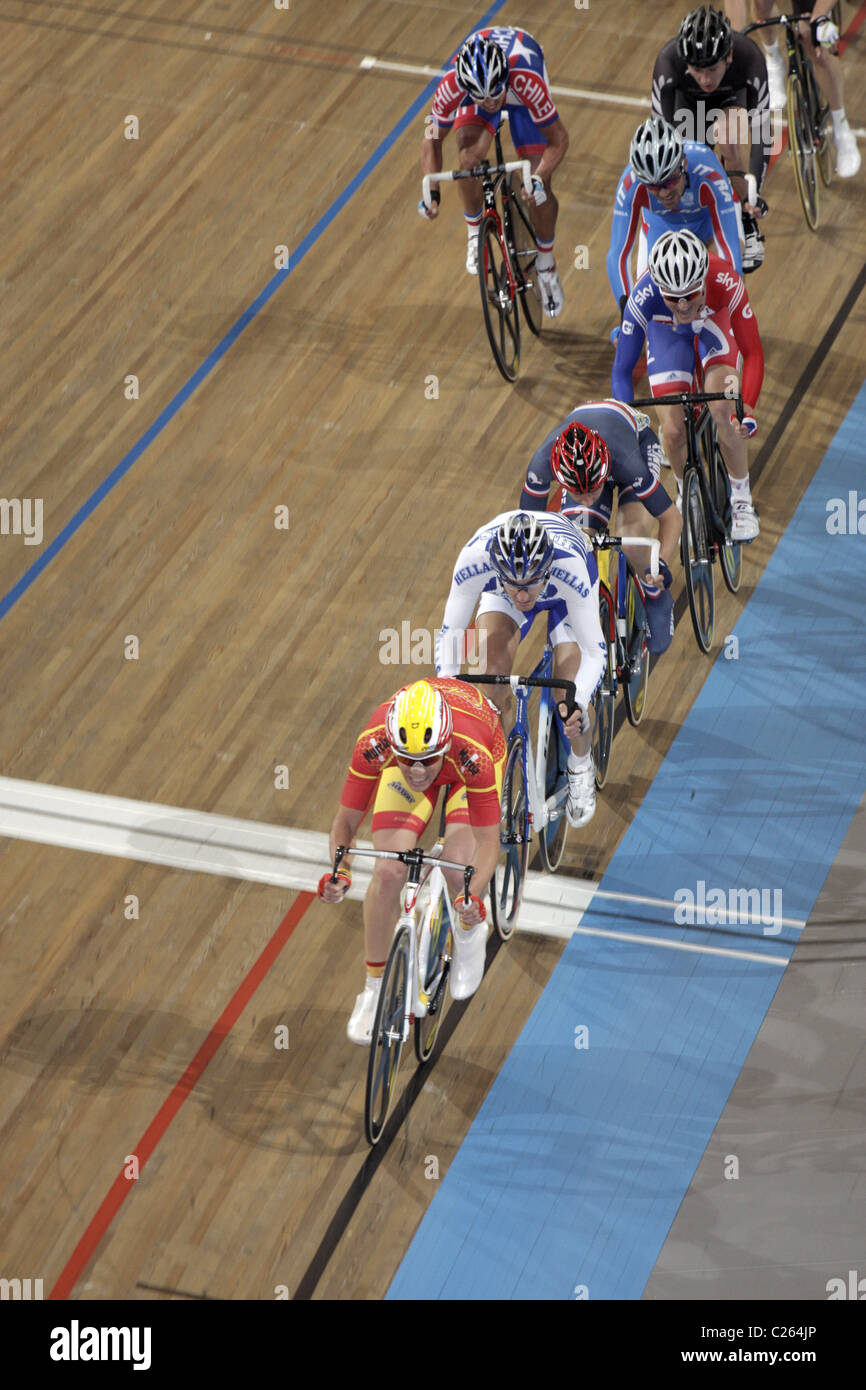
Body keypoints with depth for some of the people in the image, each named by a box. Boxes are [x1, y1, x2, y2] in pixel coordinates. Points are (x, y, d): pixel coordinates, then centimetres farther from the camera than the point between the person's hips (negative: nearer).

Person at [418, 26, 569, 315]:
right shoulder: (452, 84, -40)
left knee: (540, 189, -10)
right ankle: (475, 234, 1)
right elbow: (433, 139, -21)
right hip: (474, 84, 1)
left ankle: (546, 265, 15)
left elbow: (558, 139, -31)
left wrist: (539, 178, -47)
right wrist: (431, 191, -33)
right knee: (470, 157, -28)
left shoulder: (527, 82, -45)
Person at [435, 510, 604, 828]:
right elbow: (449, 634, -29)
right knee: (494, 669, -25)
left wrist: (578, 704, -54)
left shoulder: (571, 567, -45)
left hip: (564, 595, -1)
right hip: (498, 591, 1)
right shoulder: (474, 559, -41)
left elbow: (594, 651, -37)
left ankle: (581, 766, 18)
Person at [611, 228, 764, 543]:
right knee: (673, 432, -11)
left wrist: (748, 409, -46)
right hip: (666, 333, 1)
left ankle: (742, 501, -3)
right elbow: (622, 370, -30)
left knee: (721, 408, -24)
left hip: (714, 323, -1)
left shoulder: (726, 284, -41)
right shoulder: (643, 297, -40)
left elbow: (753, 353, -33)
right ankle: (685, 491, 22)